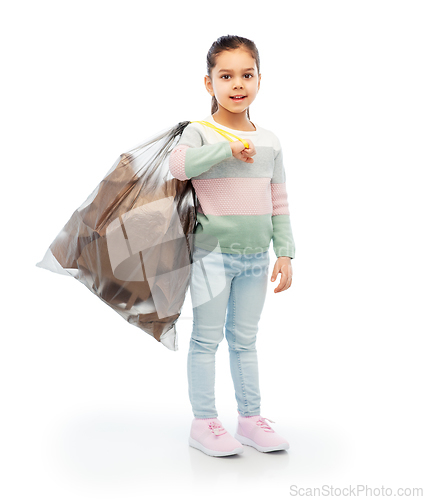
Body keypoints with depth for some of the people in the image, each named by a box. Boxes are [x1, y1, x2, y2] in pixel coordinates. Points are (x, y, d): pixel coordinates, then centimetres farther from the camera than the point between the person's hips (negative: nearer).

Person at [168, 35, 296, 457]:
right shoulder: (200, 132, -4)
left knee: (245, 340, 14)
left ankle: (250, 418, 25)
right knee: (207, 339, 3)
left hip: (255, 257, 5)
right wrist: (228, 148, -24)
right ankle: (203, 423, 15)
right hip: (213, 253, -4)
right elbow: (178, 164, -26)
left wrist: (285, 253, 7)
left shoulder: (268, 141, 10)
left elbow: (279, 202, 12)